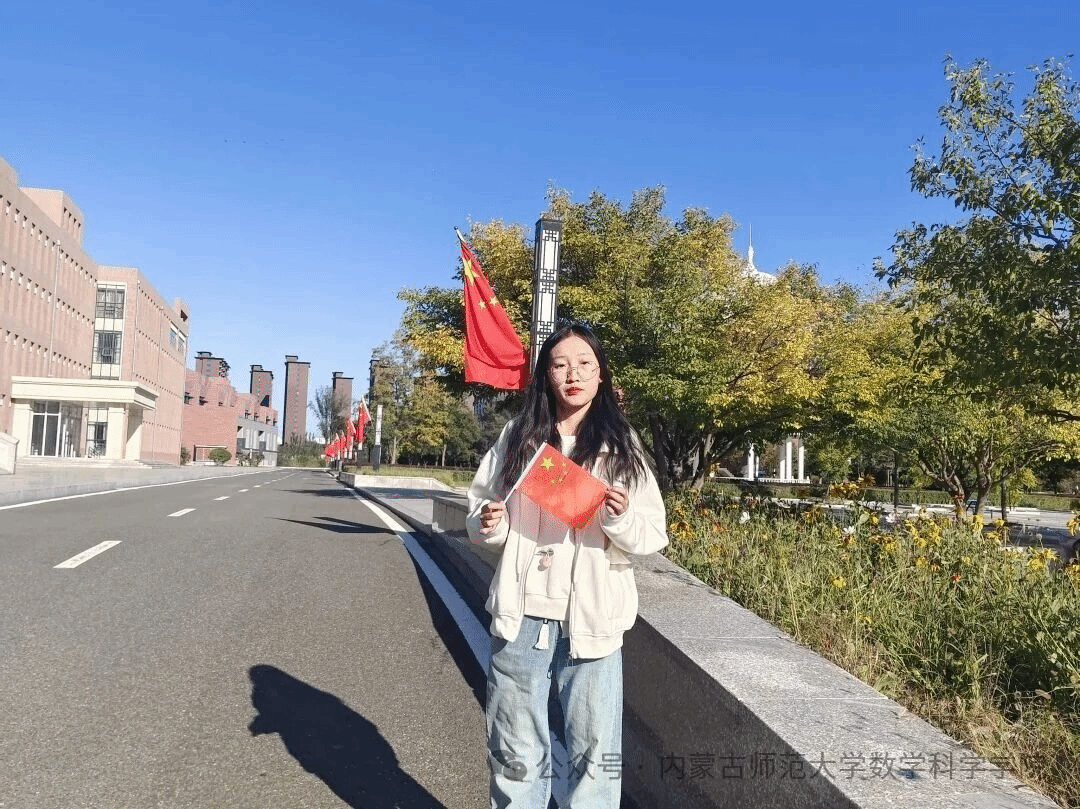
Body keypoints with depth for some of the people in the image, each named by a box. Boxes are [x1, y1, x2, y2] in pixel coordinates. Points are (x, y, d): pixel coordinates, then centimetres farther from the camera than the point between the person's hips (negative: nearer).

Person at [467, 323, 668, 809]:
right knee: (516, 754, 13)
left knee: (594, 757, 4)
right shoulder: (518, 437, 5)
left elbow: (654, 535, 1)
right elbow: (480, 507, 13)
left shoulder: (621, 446, 1)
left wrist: (622, 519, -20)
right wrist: (488, 525, -10)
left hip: (592, 619, -1)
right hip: (521, 616, 2)